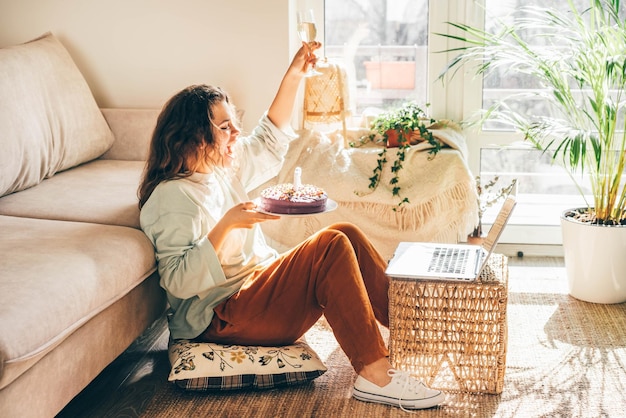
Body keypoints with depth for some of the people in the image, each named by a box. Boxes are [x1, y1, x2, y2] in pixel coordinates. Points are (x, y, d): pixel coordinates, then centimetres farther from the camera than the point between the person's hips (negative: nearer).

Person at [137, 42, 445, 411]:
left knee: (346, 235, -5)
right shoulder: (171, 196, -17)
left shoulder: (222, 167, 11)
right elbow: (178, 281, -24)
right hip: (221, 317, -10)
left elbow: (270, 140, 22)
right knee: (332, 246, -23)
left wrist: (294, 76, 13)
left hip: (258, 283, 10)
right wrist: (226, 225, -31)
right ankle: (375, 376, -25)